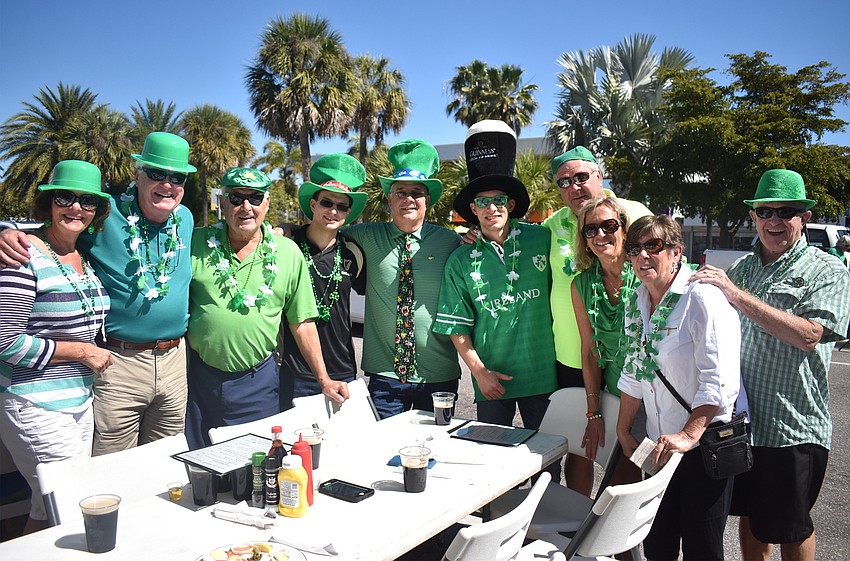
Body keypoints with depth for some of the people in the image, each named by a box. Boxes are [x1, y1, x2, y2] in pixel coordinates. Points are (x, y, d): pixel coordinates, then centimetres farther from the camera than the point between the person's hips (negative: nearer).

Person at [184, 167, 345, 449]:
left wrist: (324, 380, 0)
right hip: (199, 376, 1)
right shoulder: (196, 244, -2)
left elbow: (302, 323, 3)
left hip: (258, 381, 0)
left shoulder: (289, 253, -1)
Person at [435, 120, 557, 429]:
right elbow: (457, 328, 0)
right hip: (492, 380, 1)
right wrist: (480, 372, -8)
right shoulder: (461, 261, -1)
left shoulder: (542, 239, -3)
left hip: (542, 374, 0)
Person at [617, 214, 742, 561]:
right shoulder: (636, 304, 7)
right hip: (660, 446, 7)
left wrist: (688, 435, -27)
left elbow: (720, 381, -23)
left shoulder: (703, 299, -16)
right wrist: (623, 431, 15)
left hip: (707, 444, -6)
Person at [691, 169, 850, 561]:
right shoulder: (741, 268, 9)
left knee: (791, 527, 12)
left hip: (794, 429, -5)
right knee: (750, 515, 19)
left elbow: (809, 334, -25)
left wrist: (737, 295, -27)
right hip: (742, 421, 5)